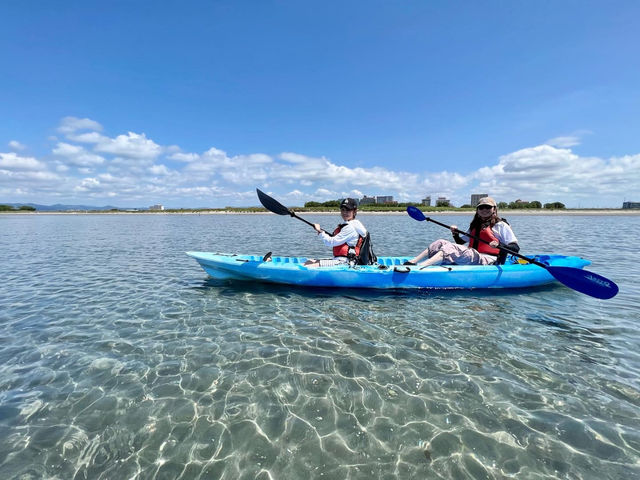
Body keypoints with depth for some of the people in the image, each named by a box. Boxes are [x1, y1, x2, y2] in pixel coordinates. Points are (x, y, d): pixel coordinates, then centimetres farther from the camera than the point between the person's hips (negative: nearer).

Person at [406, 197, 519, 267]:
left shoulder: (501, 225, 4)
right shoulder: (475, 225, 24)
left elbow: (516, 248, -3)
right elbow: (461, 242, 28)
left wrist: (500, 245, -23)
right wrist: (456, 234, 6)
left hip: (488, 261, -7)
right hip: (473, 258, 7)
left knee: (451, 249, -30)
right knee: (440, 243, -7)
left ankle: (418, 267, -50)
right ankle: (411, 262, -20)